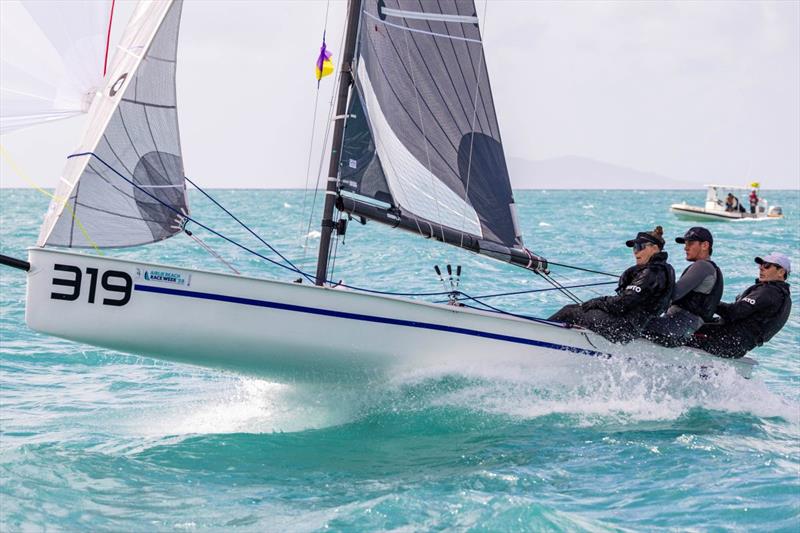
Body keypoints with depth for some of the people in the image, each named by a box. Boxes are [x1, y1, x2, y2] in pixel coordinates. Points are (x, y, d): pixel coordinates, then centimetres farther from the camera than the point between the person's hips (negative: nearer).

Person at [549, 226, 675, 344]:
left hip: (625, 328, -10)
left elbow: (622, 303, -21)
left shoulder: (652, 273, -16)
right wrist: (597, 303, 10)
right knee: (570, 308, 12)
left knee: (569, 313, -5)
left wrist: (595, 303, -7)